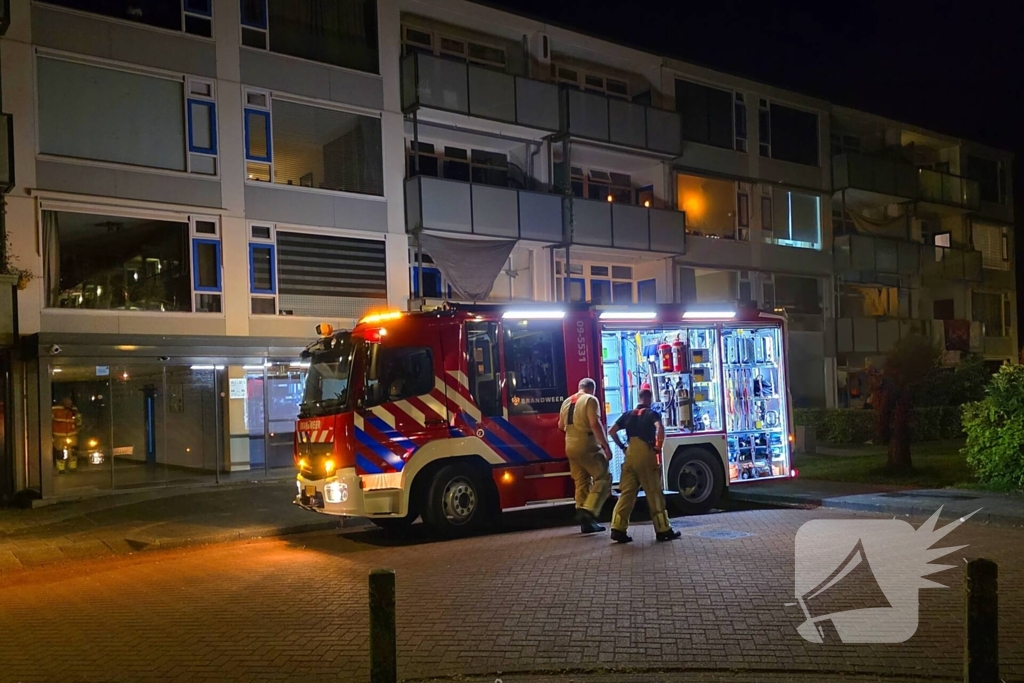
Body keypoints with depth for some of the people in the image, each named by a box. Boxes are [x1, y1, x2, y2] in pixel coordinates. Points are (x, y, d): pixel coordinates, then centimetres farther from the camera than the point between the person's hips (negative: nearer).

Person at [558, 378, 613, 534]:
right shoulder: (590, 400, -8)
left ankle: (585, 522, 12)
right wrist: (606, 445, -18)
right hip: (587, 447, -8)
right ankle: (588, 510, -20)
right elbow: (595, 424, -19)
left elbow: (561, 425, 24)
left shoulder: (567, 402, 15)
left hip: (570, 448, 8)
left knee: (581, 483, 11)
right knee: (603, 478, -4)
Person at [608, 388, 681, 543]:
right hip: (646, 455, -5)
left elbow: (612, 431, 11)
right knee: (654, 494, 2)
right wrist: (658, 446, -9)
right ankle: (663, 530, 7)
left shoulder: (628, 414, 15)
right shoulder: (652, 413, 1)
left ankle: (618, 529, -3)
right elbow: (660, 427, -20)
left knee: (627, 493, 4)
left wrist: (622, 446, 14)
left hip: (630, 456, 5)